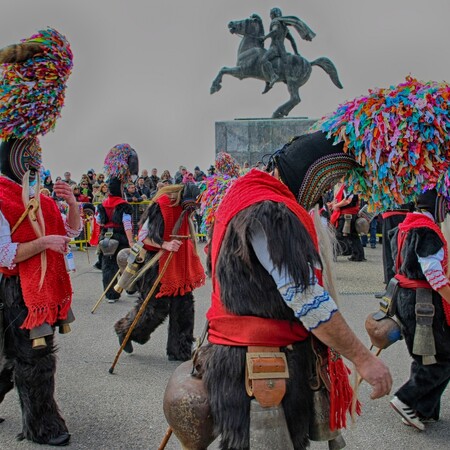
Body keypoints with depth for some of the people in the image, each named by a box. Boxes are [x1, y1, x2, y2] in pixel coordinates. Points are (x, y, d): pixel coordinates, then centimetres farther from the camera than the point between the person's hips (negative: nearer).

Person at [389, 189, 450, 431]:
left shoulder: (404, 227, 11)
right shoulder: (427, 231, -19)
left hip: (404, 297, 10)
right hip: (426, 302, -10)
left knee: (424, 357, 18)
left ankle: (424, 411, 24)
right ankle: (408, 400, 2)